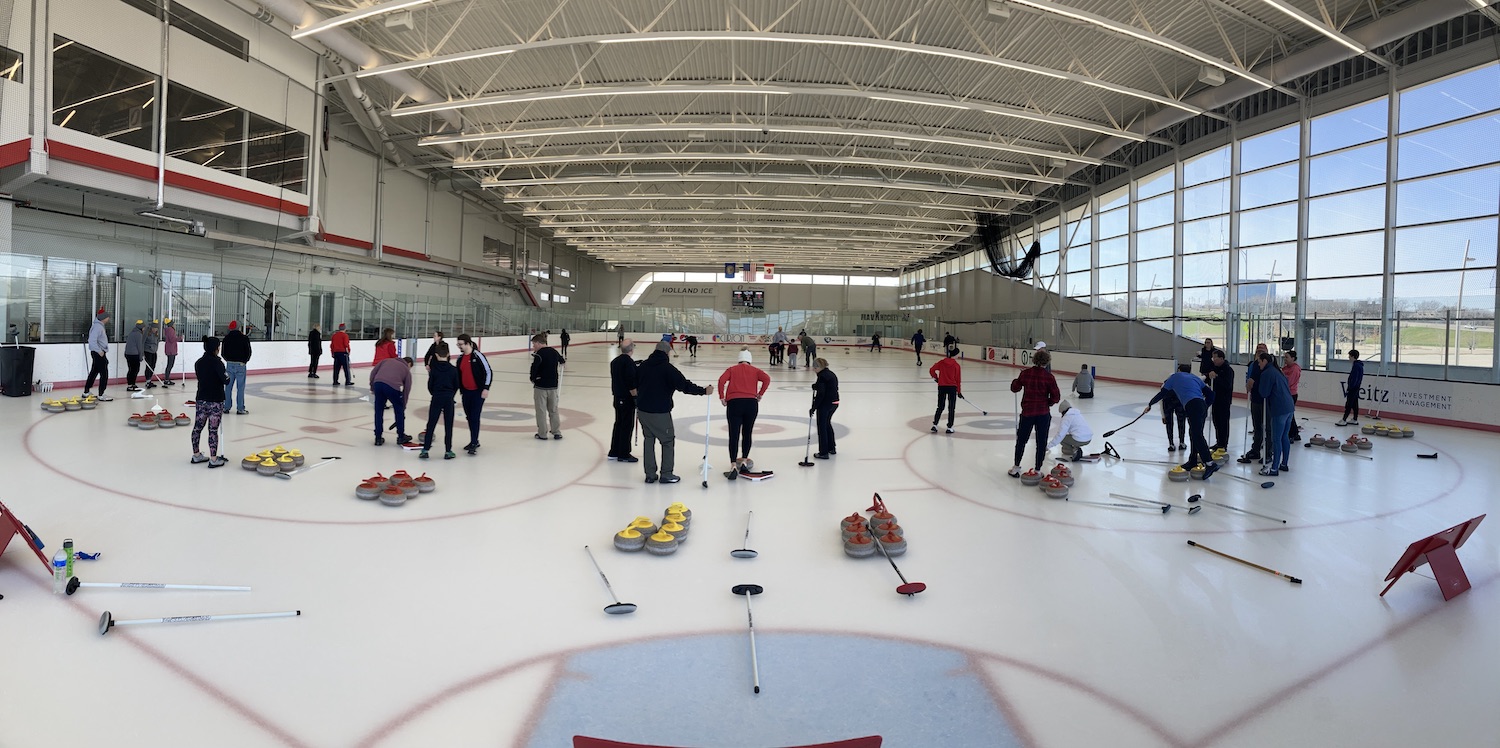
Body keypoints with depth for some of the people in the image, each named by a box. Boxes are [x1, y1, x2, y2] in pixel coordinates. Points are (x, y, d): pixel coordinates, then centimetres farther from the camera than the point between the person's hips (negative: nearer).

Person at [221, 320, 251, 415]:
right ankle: (240, 409, -1)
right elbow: (248, 352, -6)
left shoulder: (226, 338, 3)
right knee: (240, 387, -1)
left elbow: (223, 352, 6)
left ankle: (226, 407, 12)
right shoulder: (244, 338, -7)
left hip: (229, 364, 4)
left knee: (228, 386, 10)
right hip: (240, 365, -3)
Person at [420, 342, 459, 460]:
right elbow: (456, 386, 3)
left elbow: (430, 385, 0)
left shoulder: (433, 369, -5)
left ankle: (425, 450, 5)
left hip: (436, 399, 0)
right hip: (449, 399, 1)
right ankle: (448, 451, 9)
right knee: (448, 426, 6)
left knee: (431, 424, 6)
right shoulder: (453, 369, -3)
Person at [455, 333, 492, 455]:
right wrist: (460, 389, 19)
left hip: (478, 392, -7)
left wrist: (486, 388, -16)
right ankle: (474, 441, 25)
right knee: (469, 417, 12)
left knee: (475, 417, -10)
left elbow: (489, 372, -13)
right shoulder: (460, 358, 7)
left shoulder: (478, 356, -14)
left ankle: (474, 444, -8)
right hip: (466, 392, 7)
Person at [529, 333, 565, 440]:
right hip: (553, 386, 6)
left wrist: (533, 378, -10)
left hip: (540, 386, -6)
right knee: (553, 410, 16)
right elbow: (561, 360, 26)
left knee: (541, 411, 4)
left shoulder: (540, 353, -15)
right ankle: (557, 432, 19)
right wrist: (563, 360, 49)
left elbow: (534, 367, -27)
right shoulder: (554, 351, 5)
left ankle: (542, 434, 10)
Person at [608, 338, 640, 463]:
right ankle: (623, 454, 6)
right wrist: (636, 397, -15)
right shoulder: (629, 362, -18)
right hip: (627, 399, -9)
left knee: (618, 424, 16)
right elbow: (631, 384, -21)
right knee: (627, 426, 0)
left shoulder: (614, 361, 9)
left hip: (618, 398, 9)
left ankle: (614, 452, 21)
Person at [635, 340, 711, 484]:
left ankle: (650, 474, 16)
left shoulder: (643, 365, 7)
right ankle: (666, 474, 10)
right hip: (660, 413, -6)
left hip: (643, 410, 6)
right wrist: (704, 391, -11)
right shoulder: (667, 368, -14)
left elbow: (635, 385, 18)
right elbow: (684, 385, -18)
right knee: (668, 441, 8)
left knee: (649, 439, 15)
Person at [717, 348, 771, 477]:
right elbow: (767, 378, -4)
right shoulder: (755, 370, 15)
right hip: (751, 403, 1)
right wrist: (760, 395, 3)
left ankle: (733, 466, -13)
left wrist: (722, 398, 2)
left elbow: (721, 380, -4)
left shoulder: (732, 369, 14)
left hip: (734, 403, -1)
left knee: (734, 436, -4)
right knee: (747, 434, 16)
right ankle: (743, 462, 17)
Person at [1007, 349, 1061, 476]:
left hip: (1027, 412, 2)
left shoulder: (1025, 373, -4)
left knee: (1021, 440, 15)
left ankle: (1016, 468, 17)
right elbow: (1056, 397, -9)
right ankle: (1037, 470, 11)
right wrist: (1048, 402, 10)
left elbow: (1015, 388, 9)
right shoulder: (1049, 377, -10)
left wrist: (1015, 381, 28)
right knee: (1041, 442, 8)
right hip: (1043, 414, -2)